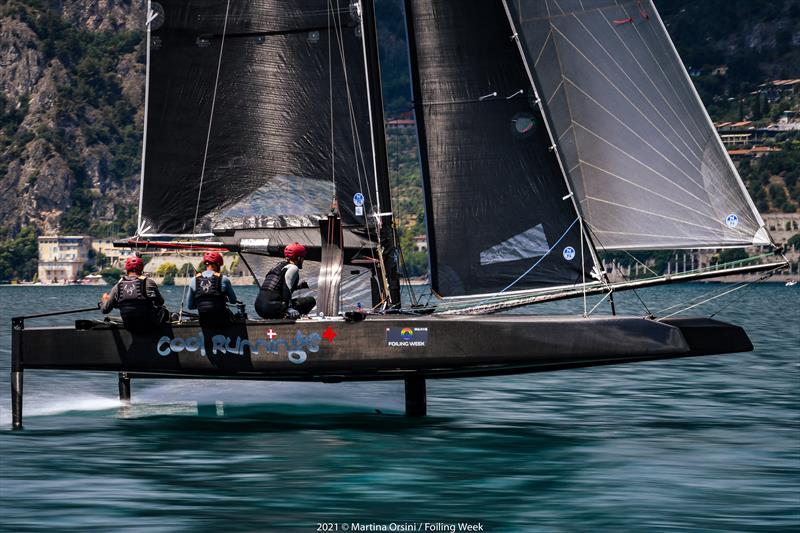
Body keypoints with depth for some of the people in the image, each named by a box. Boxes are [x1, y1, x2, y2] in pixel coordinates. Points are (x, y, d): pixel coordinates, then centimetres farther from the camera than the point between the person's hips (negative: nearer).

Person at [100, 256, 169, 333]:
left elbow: (105, 310, 4)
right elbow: (160, 302, -2)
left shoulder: (118, 286, -3)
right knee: (163, 310, 26)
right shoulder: (148, 282, -12)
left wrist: (104, 300, 28)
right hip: (149, 326, -4)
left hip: (130, 328, 4)